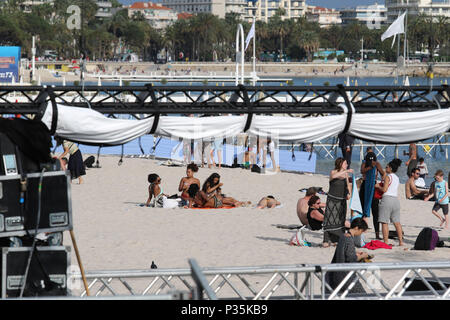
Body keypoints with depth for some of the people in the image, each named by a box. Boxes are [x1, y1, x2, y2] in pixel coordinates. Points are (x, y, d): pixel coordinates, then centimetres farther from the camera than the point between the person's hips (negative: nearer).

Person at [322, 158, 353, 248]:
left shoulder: (345, 174, 9)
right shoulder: (333, 172, -6)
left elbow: (348, 186, 21)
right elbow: (333, 176, -31)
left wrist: (349, 193, 2)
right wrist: (345, 171, -33)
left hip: (342, 201, 5)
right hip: (332, 200, -5)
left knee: (340, 220, 5)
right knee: (330, 219, -10)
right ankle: (326, 241, -11)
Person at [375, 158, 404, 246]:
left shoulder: (388, 177, -5)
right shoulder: (397, 178, 17)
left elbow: (384, 190, -11)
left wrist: (378, 186, 7)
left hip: (387, 198, -7)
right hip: (396, 199, 7)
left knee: (384, 222, -5)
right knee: (397, 222, 10)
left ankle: (385, 241, -9)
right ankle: (401, 241, 8)